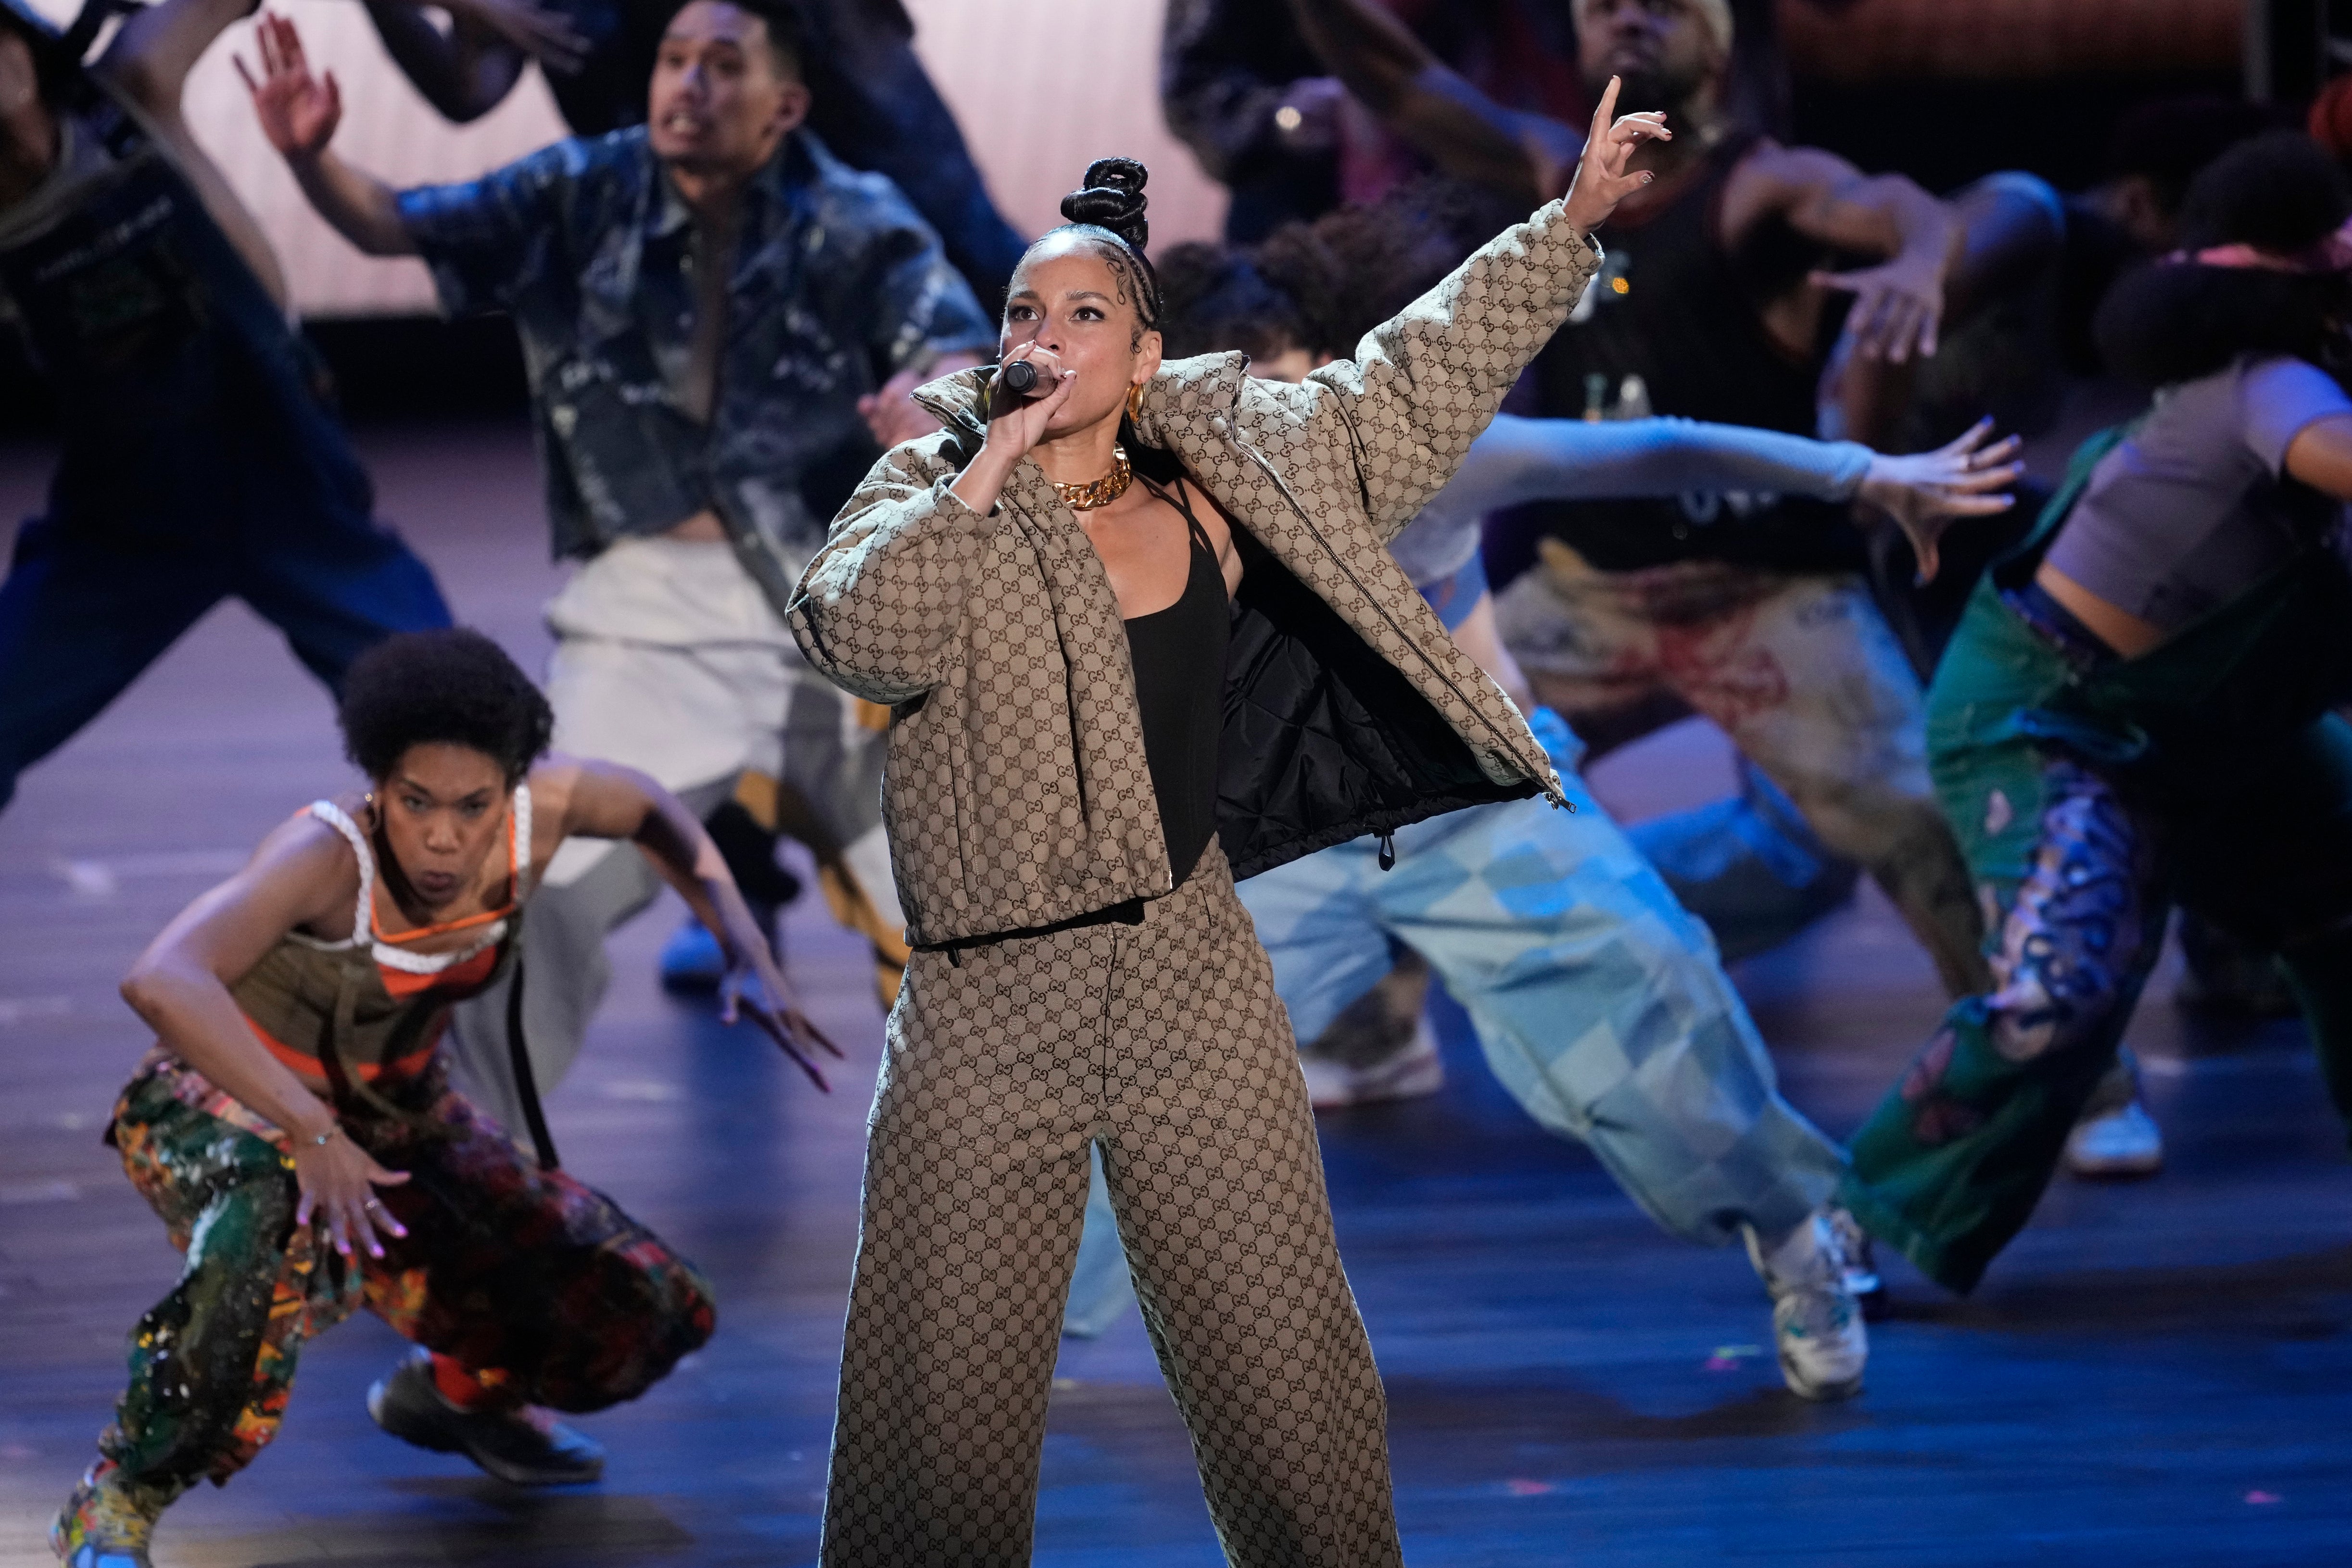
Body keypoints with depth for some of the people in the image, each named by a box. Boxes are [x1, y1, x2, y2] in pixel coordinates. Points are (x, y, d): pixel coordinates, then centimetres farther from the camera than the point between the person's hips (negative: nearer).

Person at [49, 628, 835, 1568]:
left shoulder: (538, 811, -19)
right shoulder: (328, 855, -35)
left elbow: (649, 808, 6)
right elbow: (159, 982, -51)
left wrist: (749, 956, -6)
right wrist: (311, 1134, -54)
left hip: (394, 1119, 6)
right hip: (223, 1109, -6)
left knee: (644, 1316, 1)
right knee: (286, 1240, -42)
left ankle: (452, 1387, 34)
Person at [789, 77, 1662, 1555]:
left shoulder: (1222, 489, 7)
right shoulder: (933, 496, 1)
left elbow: (1412, 384, 15)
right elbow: (855, 629, -18)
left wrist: (1569, 223, 14)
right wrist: (988, 465, -16)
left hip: (1195, 1003, 2)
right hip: (984, 1015, -2)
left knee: (1291, 1404, 6)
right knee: (940, 1432, -1)